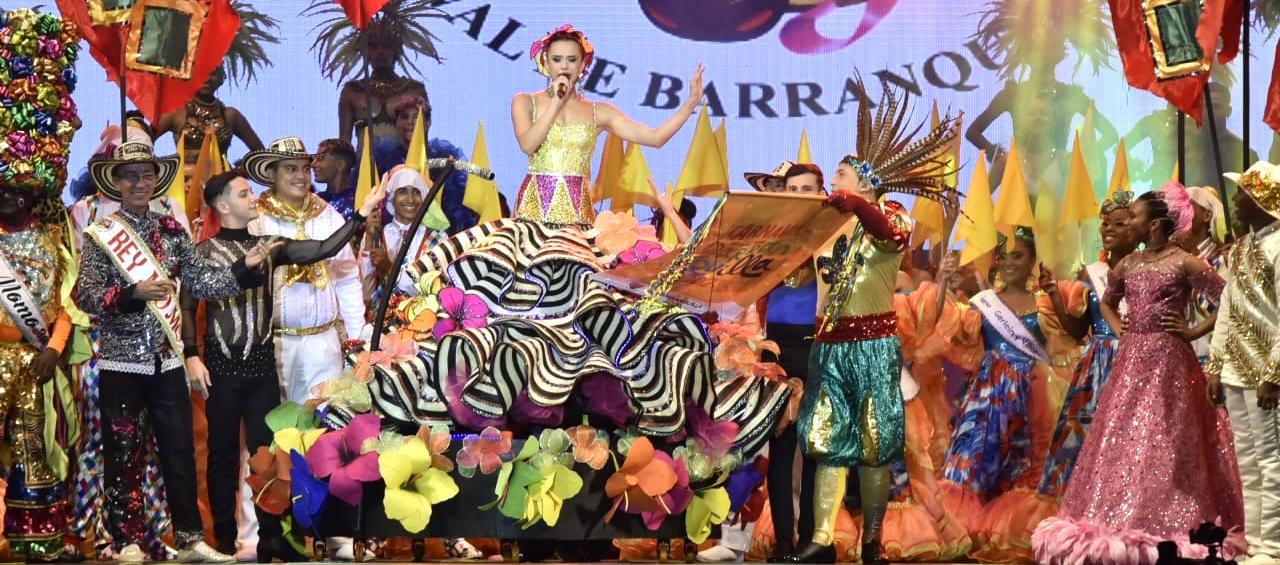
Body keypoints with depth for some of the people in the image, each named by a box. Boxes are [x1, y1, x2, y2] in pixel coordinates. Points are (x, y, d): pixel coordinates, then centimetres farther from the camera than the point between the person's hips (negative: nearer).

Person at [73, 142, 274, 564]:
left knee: (180, 450, 6)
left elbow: (200, 281, 6)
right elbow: (85, 295, -12)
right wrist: (133, 293, -25)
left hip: (167, 359, 4)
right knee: (123, 455, 3)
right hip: (121, 361, -4)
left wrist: (243, 268, -6)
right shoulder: (101, 235, -3)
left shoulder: (171, 230, 9)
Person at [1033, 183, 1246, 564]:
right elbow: (1107, 302, 29)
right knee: (1121, 442, 6)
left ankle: (1169, 528, 2)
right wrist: (1120, 330, 12)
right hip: (1131, 360, 6)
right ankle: (1122, 522, 14)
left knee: (1161, 445, -5)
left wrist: (1193, 331, -9)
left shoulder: (1183, 262, -8)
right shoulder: (1127, 265, 10)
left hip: (1168, 361, -6)